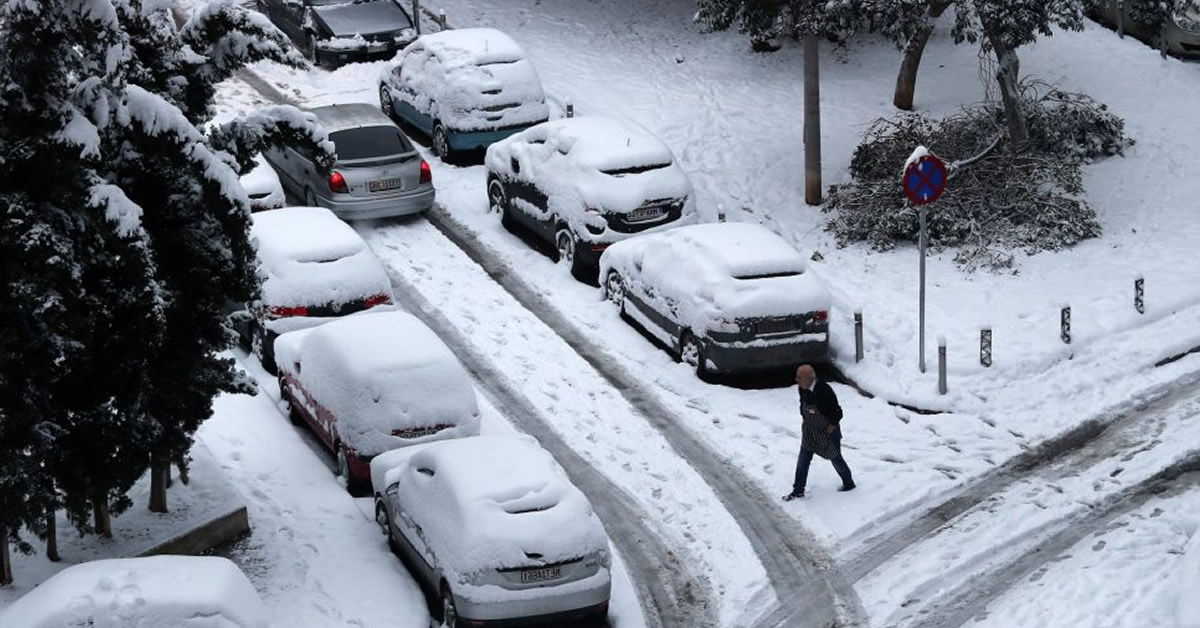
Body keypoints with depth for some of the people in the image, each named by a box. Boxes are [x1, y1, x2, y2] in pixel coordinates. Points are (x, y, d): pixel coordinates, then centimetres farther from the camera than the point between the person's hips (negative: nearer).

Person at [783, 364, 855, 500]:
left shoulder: (824, 391, -32)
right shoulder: (802, 389, -11)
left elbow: (837, 413, -23)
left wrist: (831, 428, -16)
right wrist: (805, 421, 7)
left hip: (827, 432, -6)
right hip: (809, 431, 6)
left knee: (835, 459, 13)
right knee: (803, 460, 7)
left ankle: (849, 484, 36)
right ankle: (798, 490, 18)